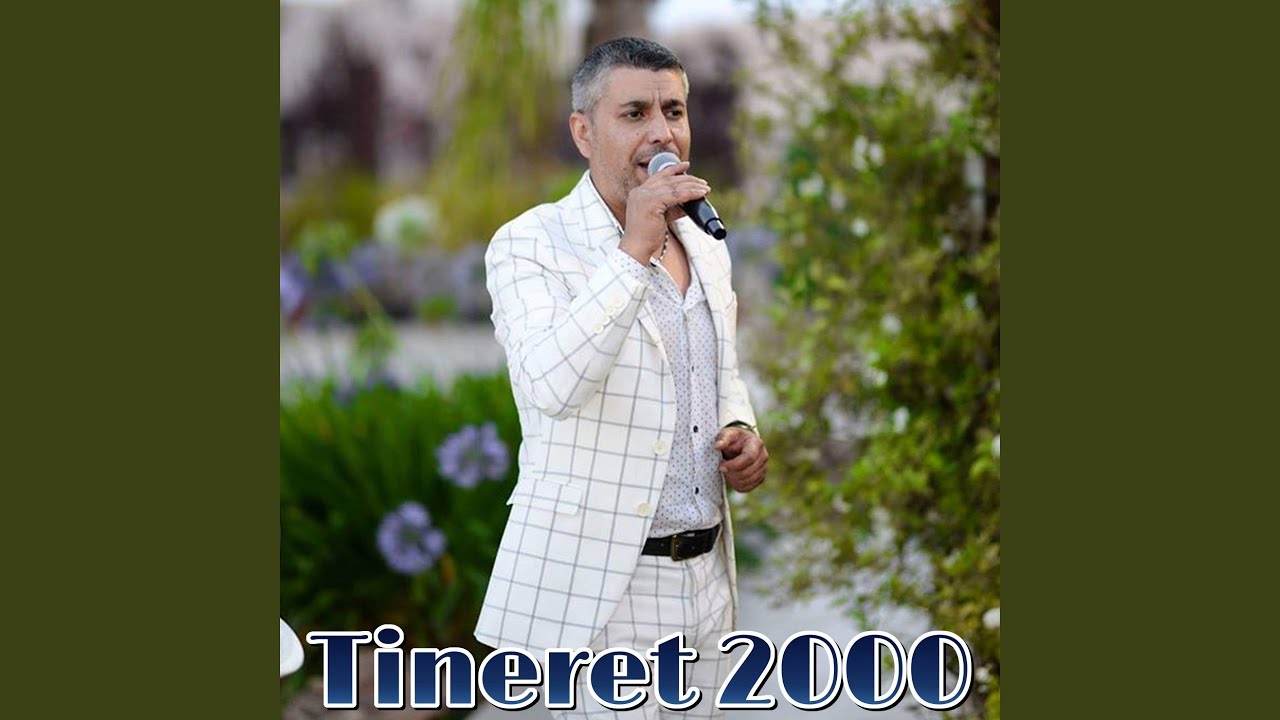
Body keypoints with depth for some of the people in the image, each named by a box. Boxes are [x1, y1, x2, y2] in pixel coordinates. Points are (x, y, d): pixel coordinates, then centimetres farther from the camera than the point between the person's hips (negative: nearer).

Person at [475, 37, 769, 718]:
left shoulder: (706, 249, 11)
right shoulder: (529, 246, -10)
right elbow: (550, 387, -27)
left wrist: (742, 433, 3)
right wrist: (634, 253, -30)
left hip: (704, 579, 7)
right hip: (594, 580, -6)